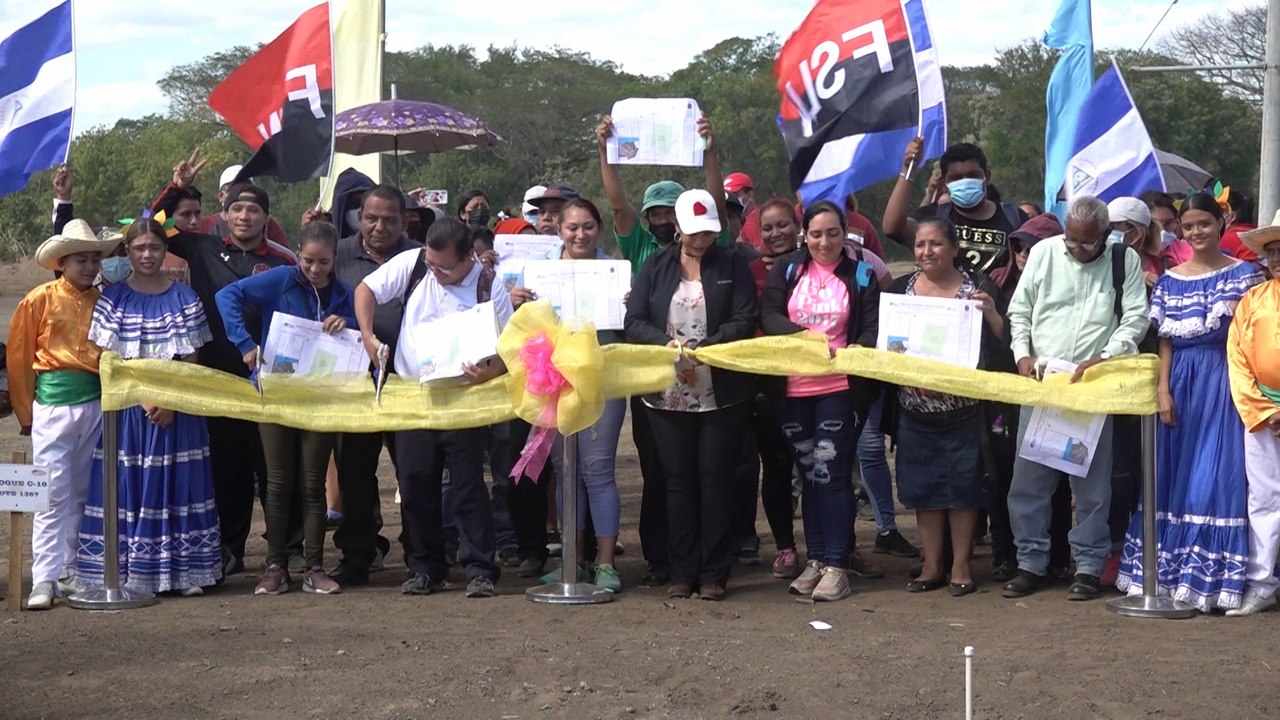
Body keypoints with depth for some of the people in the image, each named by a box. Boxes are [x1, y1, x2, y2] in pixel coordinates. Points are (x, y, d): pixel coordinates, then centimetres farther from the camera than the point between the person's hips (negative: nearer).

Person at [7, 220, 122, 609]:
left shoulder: (103, 301, 7)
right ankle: (45, 578, -2)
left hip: (96, 405, 4)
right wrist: (26, 413, 5)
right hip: (53, 404, -4)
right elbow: (17, 359, 2)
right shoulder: (40, 300, -3)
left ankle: (72, 572, 21)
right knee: (53, 495, -5)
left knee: (84, 495, 11)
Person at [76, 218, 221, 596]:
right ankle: (126, 573, 4)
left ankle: (182, 571, 7)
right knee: (127, 486, -1)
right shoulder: (113, 298, 3)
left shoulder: (184, 298, 4)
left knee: (175, 483, 2)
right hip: (126, 406, 0)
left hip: (177, 407, 0)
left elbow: (190, 360, 1)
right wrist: (143, 399, -12)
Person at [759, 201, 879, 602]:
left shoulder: (861, 276, 4)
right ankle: (815, 560, 18)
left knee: (832, 474, -6)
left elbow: (874, 326, -2)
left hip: (840, 388, -2)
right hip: (794, 389, 3)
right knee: (810, 474, 10)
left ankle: (836, 565, 0)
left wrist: (859, 348, -25)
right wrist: (805, 334, -22)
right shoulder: (787, 271, 7)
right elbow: (769, 315, -5)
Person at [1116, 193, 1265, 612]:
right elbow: (1165, 341, 8)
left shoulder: (1242, 273, 3)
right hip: (1180, 382, 4)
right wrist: (1163, 391, 0)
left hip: (1221, 383, -4)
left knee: (1216, 478, -7)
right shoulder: (1170, 280, 12)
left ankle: (1210, 578, -3)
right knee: (1174, 478, 4)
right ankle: (1169, 575, 10)